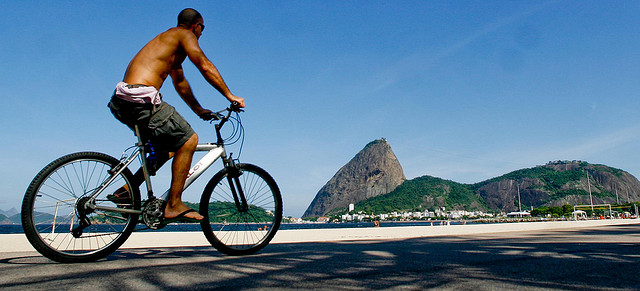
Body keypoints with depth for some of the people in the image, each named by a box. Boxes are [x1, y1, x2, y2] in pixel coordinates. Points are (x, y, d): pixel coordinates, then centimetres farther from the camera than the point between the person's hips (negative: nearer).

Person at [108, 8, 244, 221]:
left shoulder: (169, 41, 31)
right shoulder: (183, 35, 2)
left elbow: (180, 82, 37)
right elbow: (205, 66, -9)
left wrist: (199, 110, 40)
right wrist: (230, 96, -4)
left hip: (124, 101, 10)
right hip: (141, 99, -10)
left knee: (168, 147, 20)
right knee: (188, 140, -9)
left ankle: (128, 191, 19)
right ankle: (174, 205, -7)